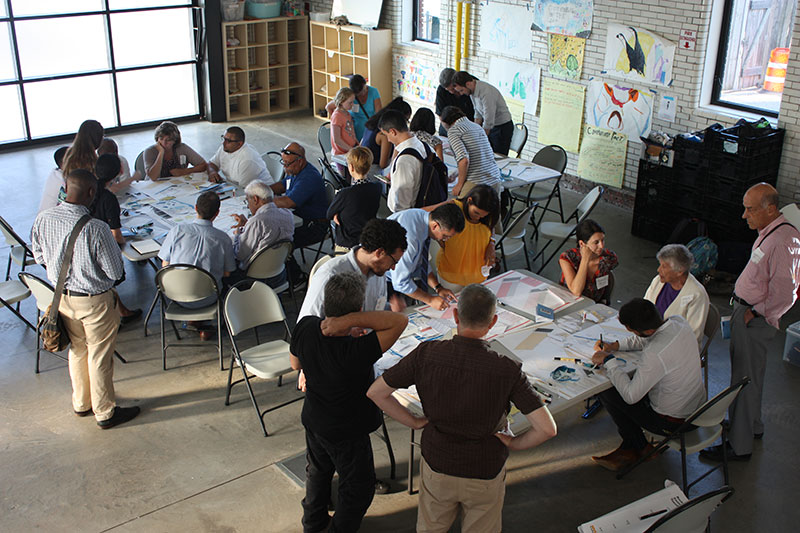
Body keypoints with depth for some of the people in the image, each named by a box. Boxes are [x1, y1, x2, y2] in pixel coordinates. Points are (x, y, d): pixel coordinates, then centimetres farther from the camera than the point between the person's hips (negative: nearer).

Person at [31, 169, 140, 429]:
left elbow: (40, 257, 5)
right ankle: (105, 413, 27)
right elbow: (116, 273, -20)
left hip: (62, 297, 6)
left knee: (78, 350, 25)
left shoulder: (43, 220, -12)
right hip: (94, 300, -6)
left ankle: (81, 404, 42)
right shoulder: (96, 228, -29)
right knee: (99, 357, 12)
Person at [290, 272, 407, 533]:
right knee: (358, 487, 21)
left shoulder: (305, 327, -21)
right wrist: (352, 319, -43)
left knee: (318, 471, 32)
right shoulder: (355, 352, -41)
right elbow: (400, 321, -41)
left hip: (313, 420, 7)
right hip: (348, 431, -7)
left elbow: (295, 363, -2)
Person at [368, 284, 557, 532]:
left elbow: (375, 392, -12)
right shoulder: (507, 370, -24)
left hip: (436, 467, 1)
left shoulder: (426, 354, -20)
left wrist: (414, 422, -1)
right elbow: (547, 429, -25)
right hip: (485, 473, -1)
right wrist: (514, 443, -6)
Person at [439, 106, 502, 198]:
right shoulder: (477, 126, 21)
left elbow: (464, 160, -17)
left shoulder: (453, 130, -2)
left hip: (476, 184, -7)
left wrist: (459, 184, -4)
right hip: (495, 181, 7)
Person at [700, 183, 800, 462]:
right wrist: (742, 309, 13)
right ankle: (752, 425, 40)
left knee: (746, 379, -2)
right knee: (746, 375, 22)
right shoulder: (768, 233, 7)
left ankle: (739, 446, 8)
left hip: (755, 320, -10)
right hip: (745, 313, 10)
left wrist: (756, 313, -16)